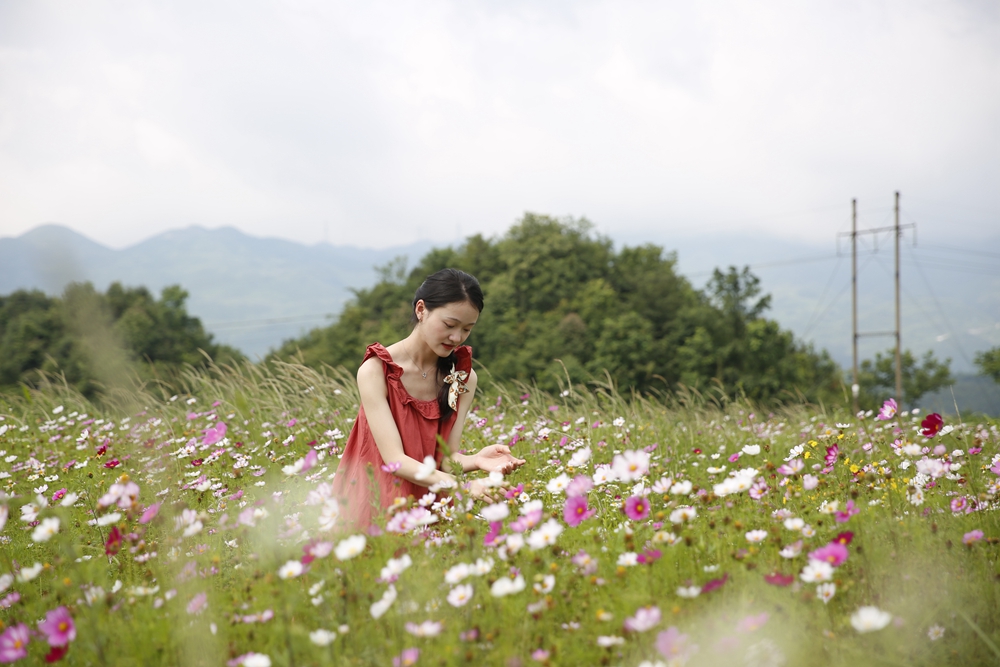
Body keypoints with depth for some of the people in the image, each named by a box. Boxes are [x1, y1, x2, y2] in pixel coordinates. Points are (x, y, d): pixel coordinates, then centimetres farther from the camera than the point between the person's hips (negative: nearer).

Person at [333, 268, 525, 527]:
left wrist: (476, 460, -24)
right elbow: (395, 459, -19)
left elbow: (447, 455, 0)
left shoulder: (464, 377, 3)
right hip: (373, 510, -3)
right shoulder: (376, 370, -12)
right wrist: (463, 486, -33)